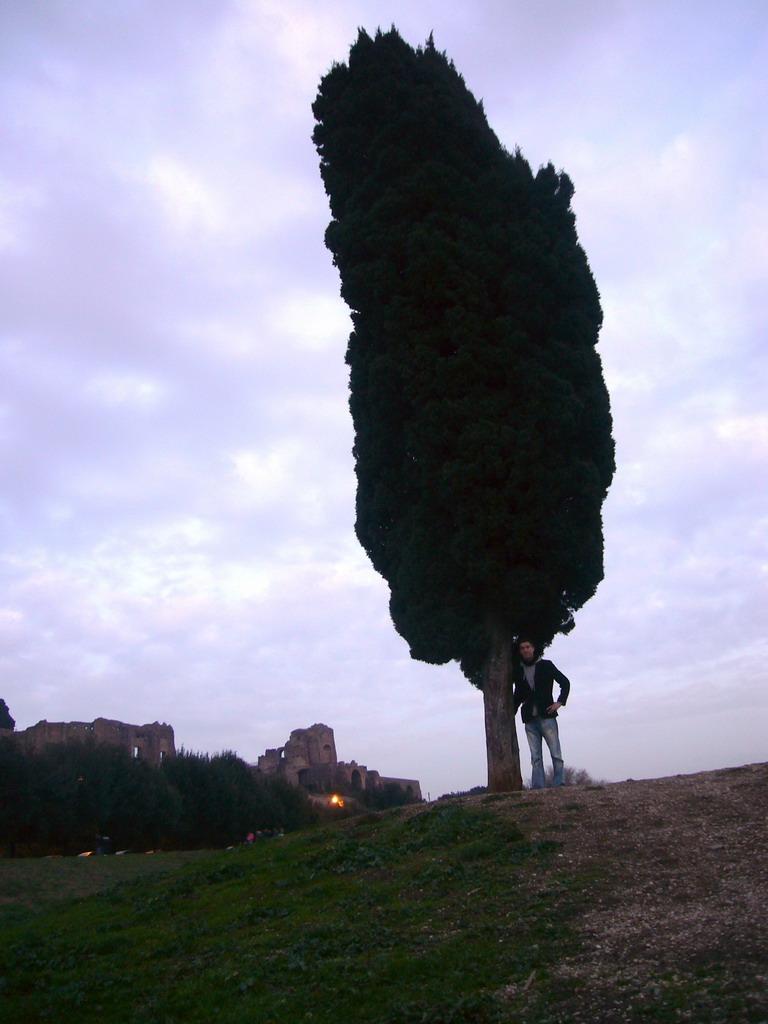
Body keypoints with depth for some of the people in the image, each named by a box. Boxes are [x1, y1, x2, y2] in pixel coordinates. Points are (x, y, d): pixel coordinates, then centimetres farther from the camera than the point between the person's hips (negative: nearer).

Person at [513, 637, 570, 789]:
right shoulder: (519, 670, 13)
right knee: (535, 757, 1)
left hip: (546, 715, -3)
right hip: (529, 719, 3)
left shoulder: (545, 665, 5)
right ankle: (538, 787, 0)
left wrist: (560, 702, -4)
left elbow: (565, 682, 6)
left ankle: (559, 784, -1)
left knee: (555, 753, -5)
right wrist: (512, 711, 12)